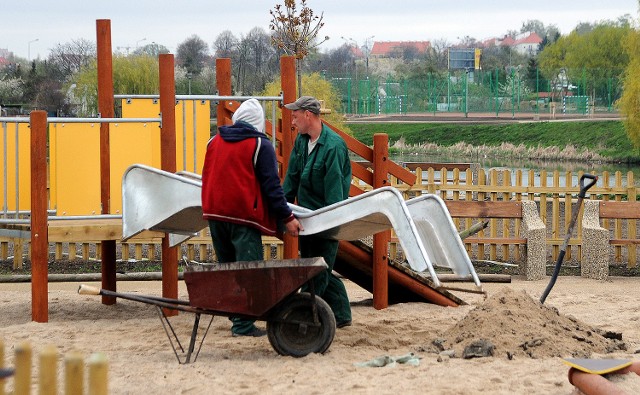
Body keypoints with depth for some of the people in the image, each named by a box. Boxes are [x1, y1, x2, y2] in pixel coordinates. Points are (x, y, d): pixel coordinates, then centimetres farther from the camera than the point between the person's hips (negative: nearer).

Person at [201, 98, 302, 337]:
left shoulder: (214, 142, 14)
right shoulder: (261, 145, -4)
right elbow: (271, 186, -7)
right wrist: (287, 218, -2)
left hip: (214, 213, 6)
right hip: (243, 216, -6)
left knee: (227, 266, 17)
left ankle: (235, 315, 21)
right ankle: (243, 324, -9)